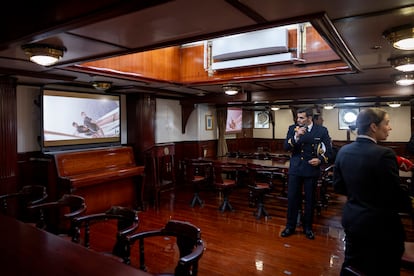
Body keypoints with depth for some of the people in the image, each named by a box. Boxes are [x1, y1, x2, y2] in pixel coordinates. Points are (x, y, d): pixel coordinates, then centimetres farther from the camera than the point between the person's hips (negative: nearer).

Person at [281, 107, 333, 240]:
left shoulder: (321, 130, -3)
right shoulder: (293, 129, 0)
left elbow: (329, 151, 2)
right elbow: (285, 146, -9)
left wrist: (320, 159, -15)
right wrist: (296, 136, -24)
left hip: (311, 169, -1)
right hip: (295, 169, 1)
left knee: (310, 199, 10)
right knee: (292, 198, 6)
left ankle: (308, 227, 28)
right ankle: (290, 226, 23)